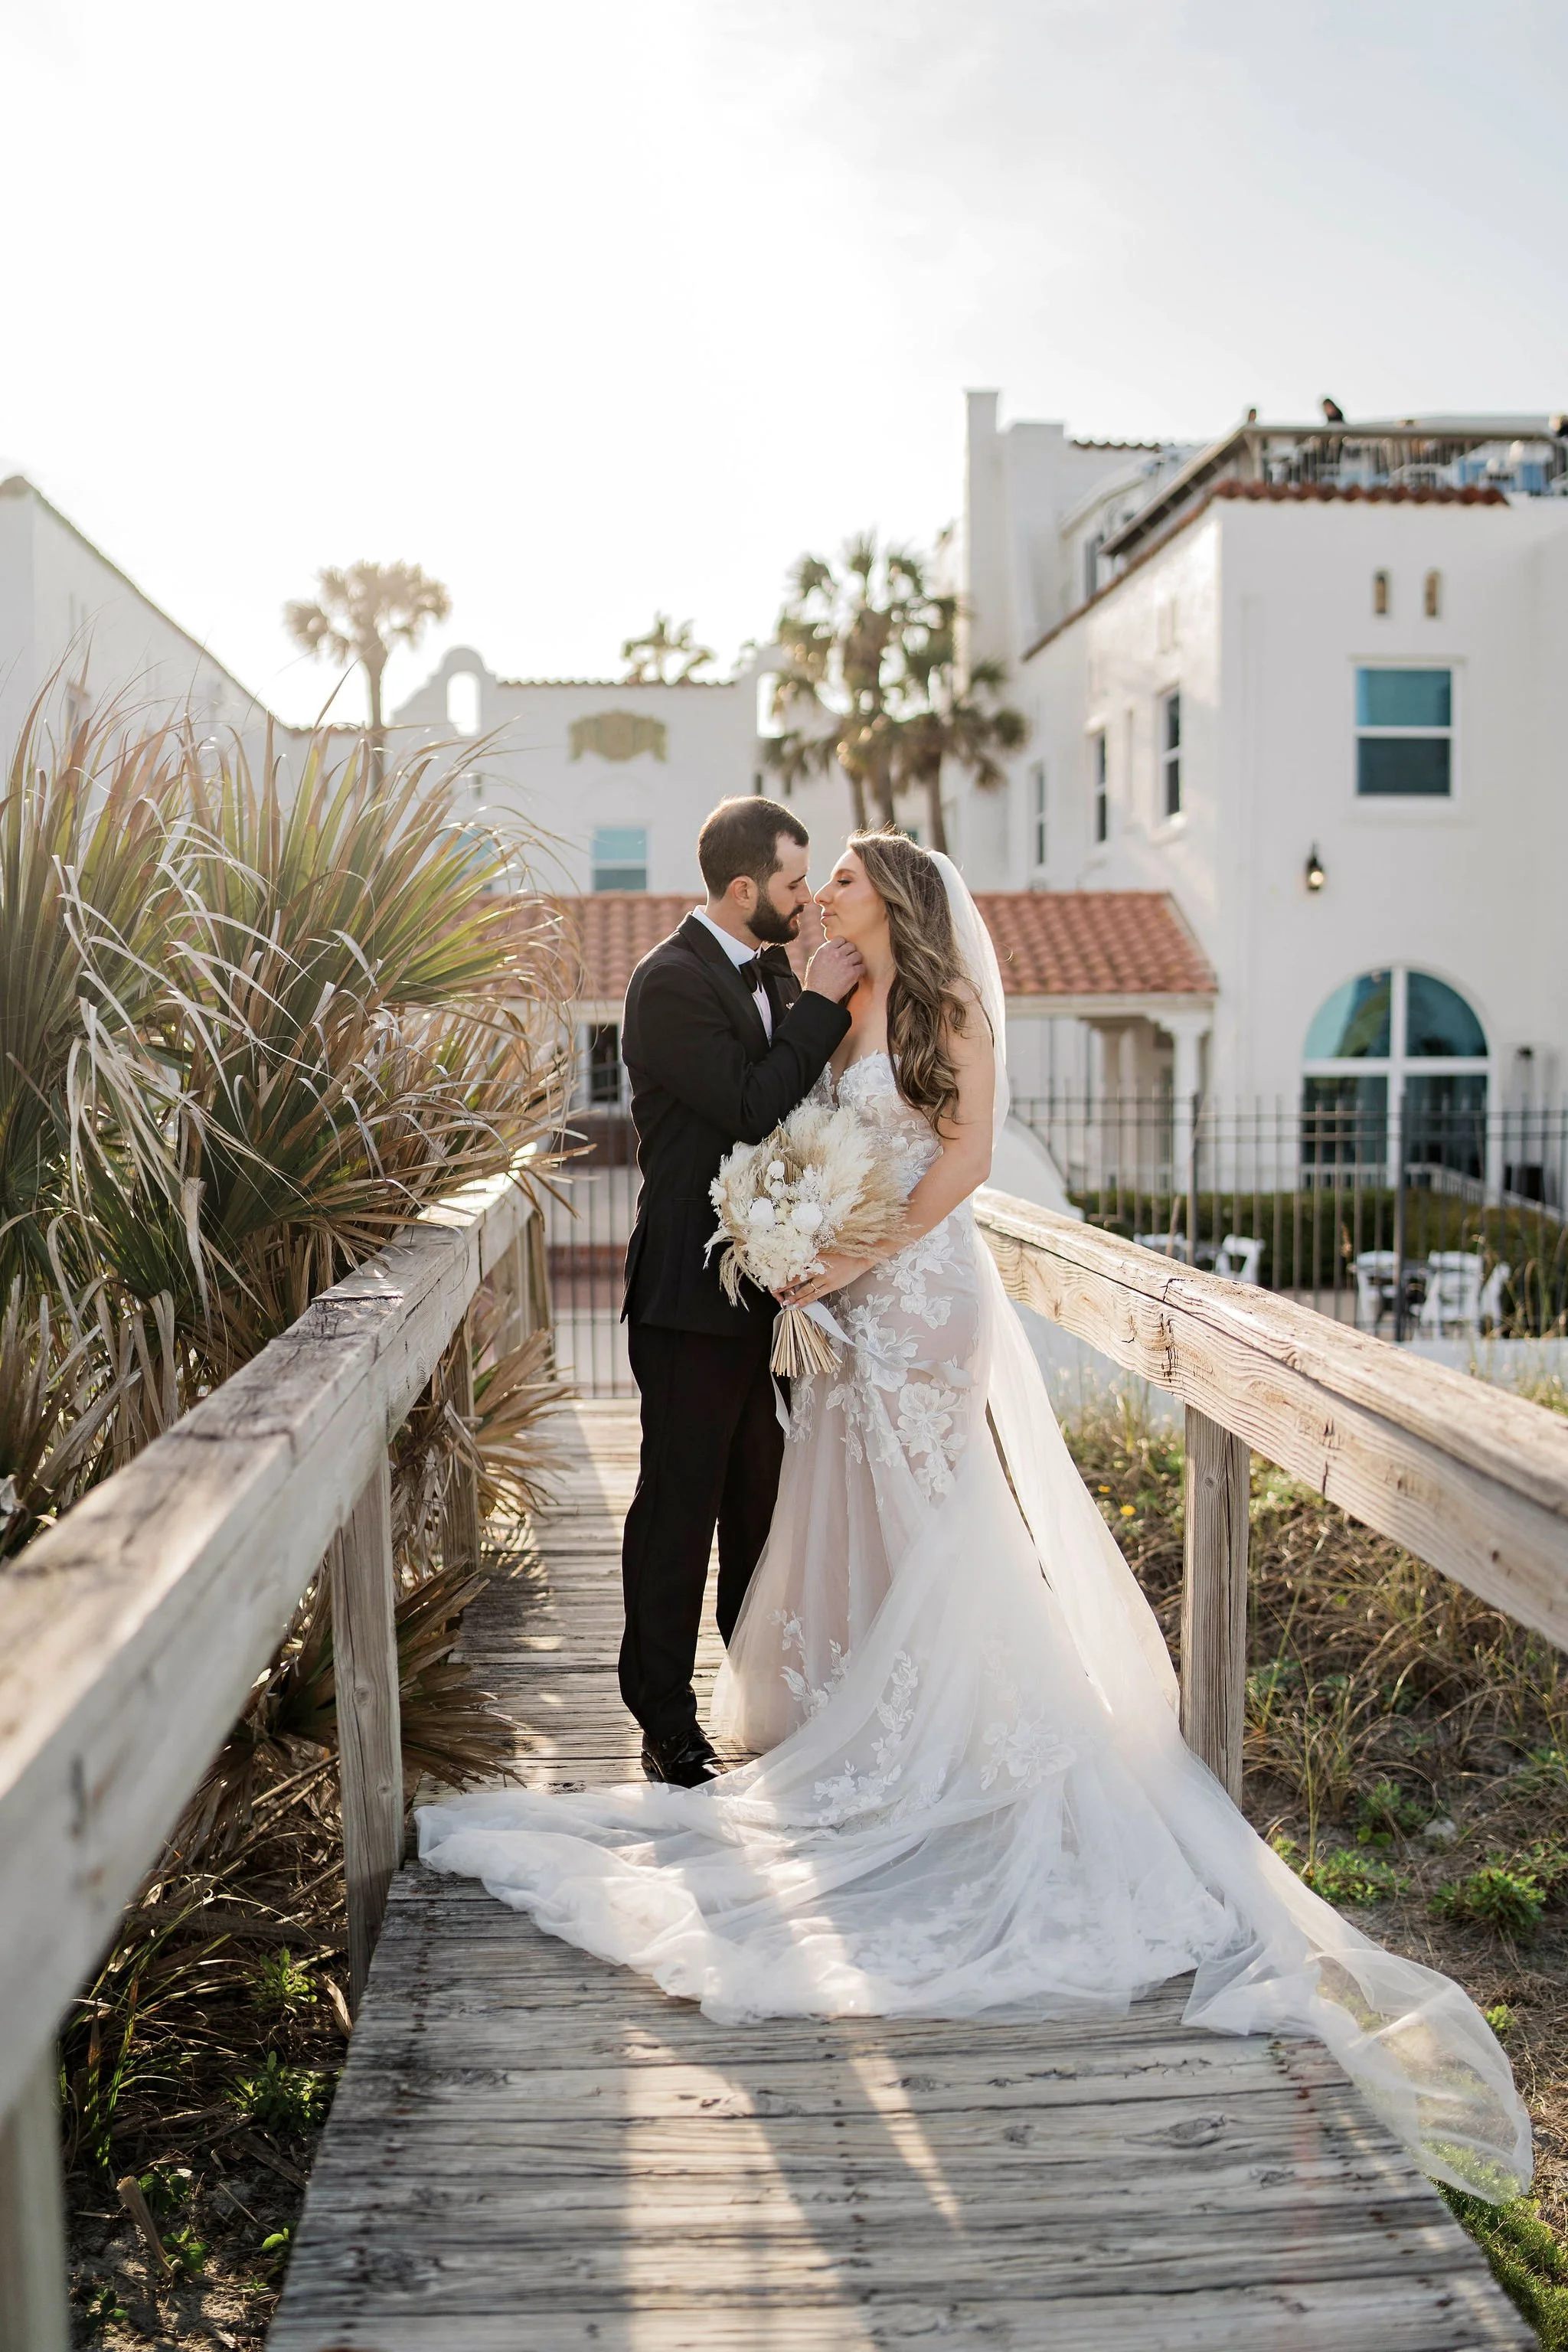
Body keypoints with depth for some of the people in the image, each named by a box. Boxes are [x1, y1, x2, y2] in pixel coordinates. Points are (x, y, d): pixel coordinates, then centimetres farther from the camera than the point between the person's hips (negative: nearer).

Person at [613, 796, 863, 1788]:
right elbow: (752, 1109, -22)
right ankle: (667, 1724, 16)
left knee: (764, 1498, 18)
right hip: (696, 1290, -8)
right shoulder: (672, 982, -15)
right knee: (681, 1504, 2)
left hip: (774, 1285, 8)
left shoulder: (776, 972, 11)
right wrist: (821, 1003, -16)